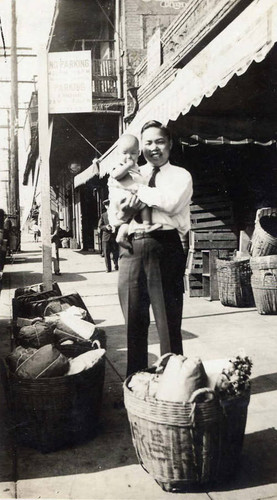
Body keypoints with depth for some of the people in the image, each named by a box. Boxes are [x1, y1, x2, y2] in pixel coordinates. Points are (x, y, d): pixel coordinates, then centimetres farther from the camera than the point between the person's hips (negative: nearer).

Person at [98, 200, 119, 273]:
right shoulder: (103, 215, 9)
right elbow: (100, 226, 5)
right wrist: (106, 227, -15)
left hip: (114, 236, -1)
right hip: (106, 236, 1)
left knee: (115, 252, -1)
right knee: (106, 253, -1)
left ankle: (116, 266, 17)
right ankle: (108, 268, 7)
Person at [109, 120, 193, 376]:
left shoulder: (180, 175, 8)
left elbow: (172, 203, -14)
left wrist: (139, 190, -4)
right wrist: (125, 212, -10)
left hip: (165, 247, -4)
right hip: (131, 248, 4)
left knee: (168, 321, 2)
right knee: (134, 321, 9)